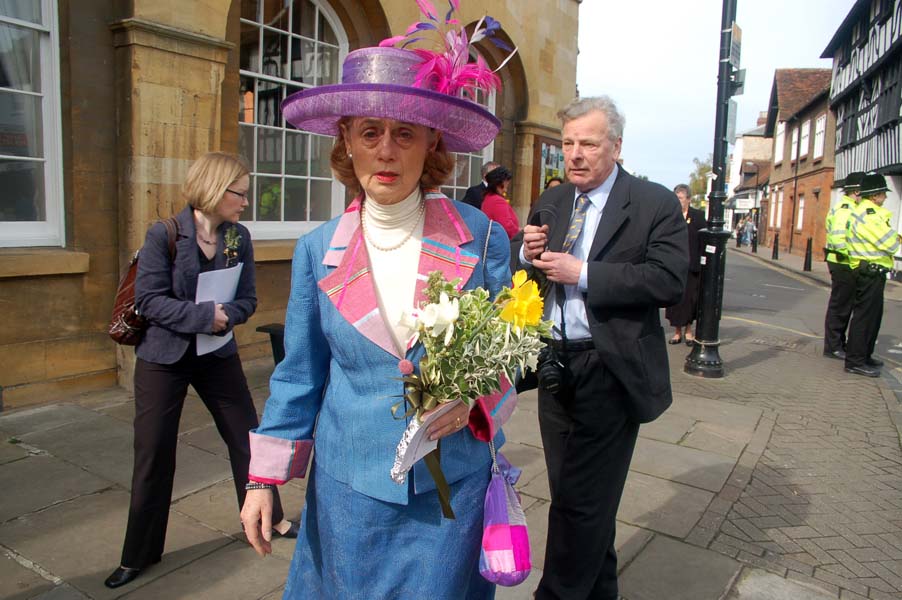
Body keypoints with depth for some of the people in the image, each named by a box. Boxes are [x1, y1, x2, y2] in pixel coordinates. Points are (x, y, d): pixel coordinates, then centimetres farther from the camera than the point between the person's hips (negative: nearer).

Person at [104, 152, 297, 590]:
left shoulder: (239, 238, -4)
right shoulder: (164, 234, -14)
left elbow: (247, 300, -2)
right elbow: (149, 299, -17)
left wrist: (224, 316, -22)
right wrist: (204, 315, -26)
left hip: (218, 355, 3)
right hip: (163, 358, -3)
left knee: (247, 437, 10)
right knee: (153, 455, 6)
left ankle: (270, 517, 32)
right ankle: (138, 555, 25)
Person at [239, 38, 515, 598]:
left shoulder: (481, 238, -8)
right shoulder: (317, 250, -3)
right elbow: (299, 376, 3)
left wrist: (473, 402, -20)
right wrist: (263, 479, 3)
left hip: (450, 485, -1)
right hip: (348, 485, 2)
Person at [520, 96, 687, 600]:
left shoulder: (656, 204, -8)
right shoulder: (551, 203, 10)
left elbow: (670, 281, -19)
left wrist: (583, 273, -22)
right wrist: (530, 255, -7)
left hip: (609, 374, -6)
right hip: (555, 368, 6)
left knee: (581, 503, 2)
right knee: (575, 495, 19)